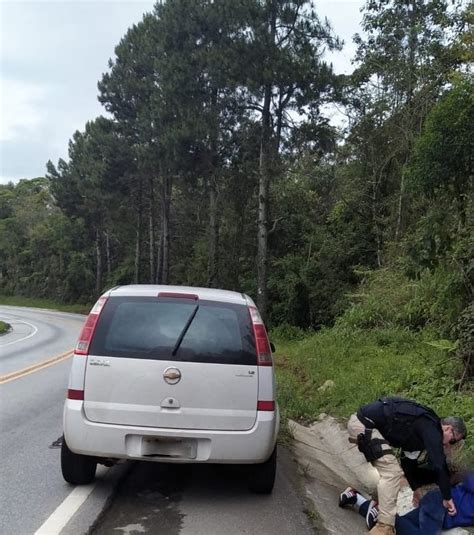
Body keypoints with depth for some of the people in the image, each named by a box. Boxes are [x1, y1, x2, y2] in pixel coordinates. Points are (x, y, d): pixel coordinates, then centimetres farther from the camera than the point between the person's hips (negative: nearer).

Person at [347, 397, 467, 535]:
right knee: (392, 472, -11)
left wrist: (416, 489, 38)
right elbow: (439, 465, -13)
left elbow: (409, 461, 31)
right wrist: (447, 497, -4)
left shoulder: (421, 427, 21)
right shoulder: (431, 428, -7)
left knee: (388, 470, 24)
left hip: (360, 420, 11)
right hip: (364, 424, -11)